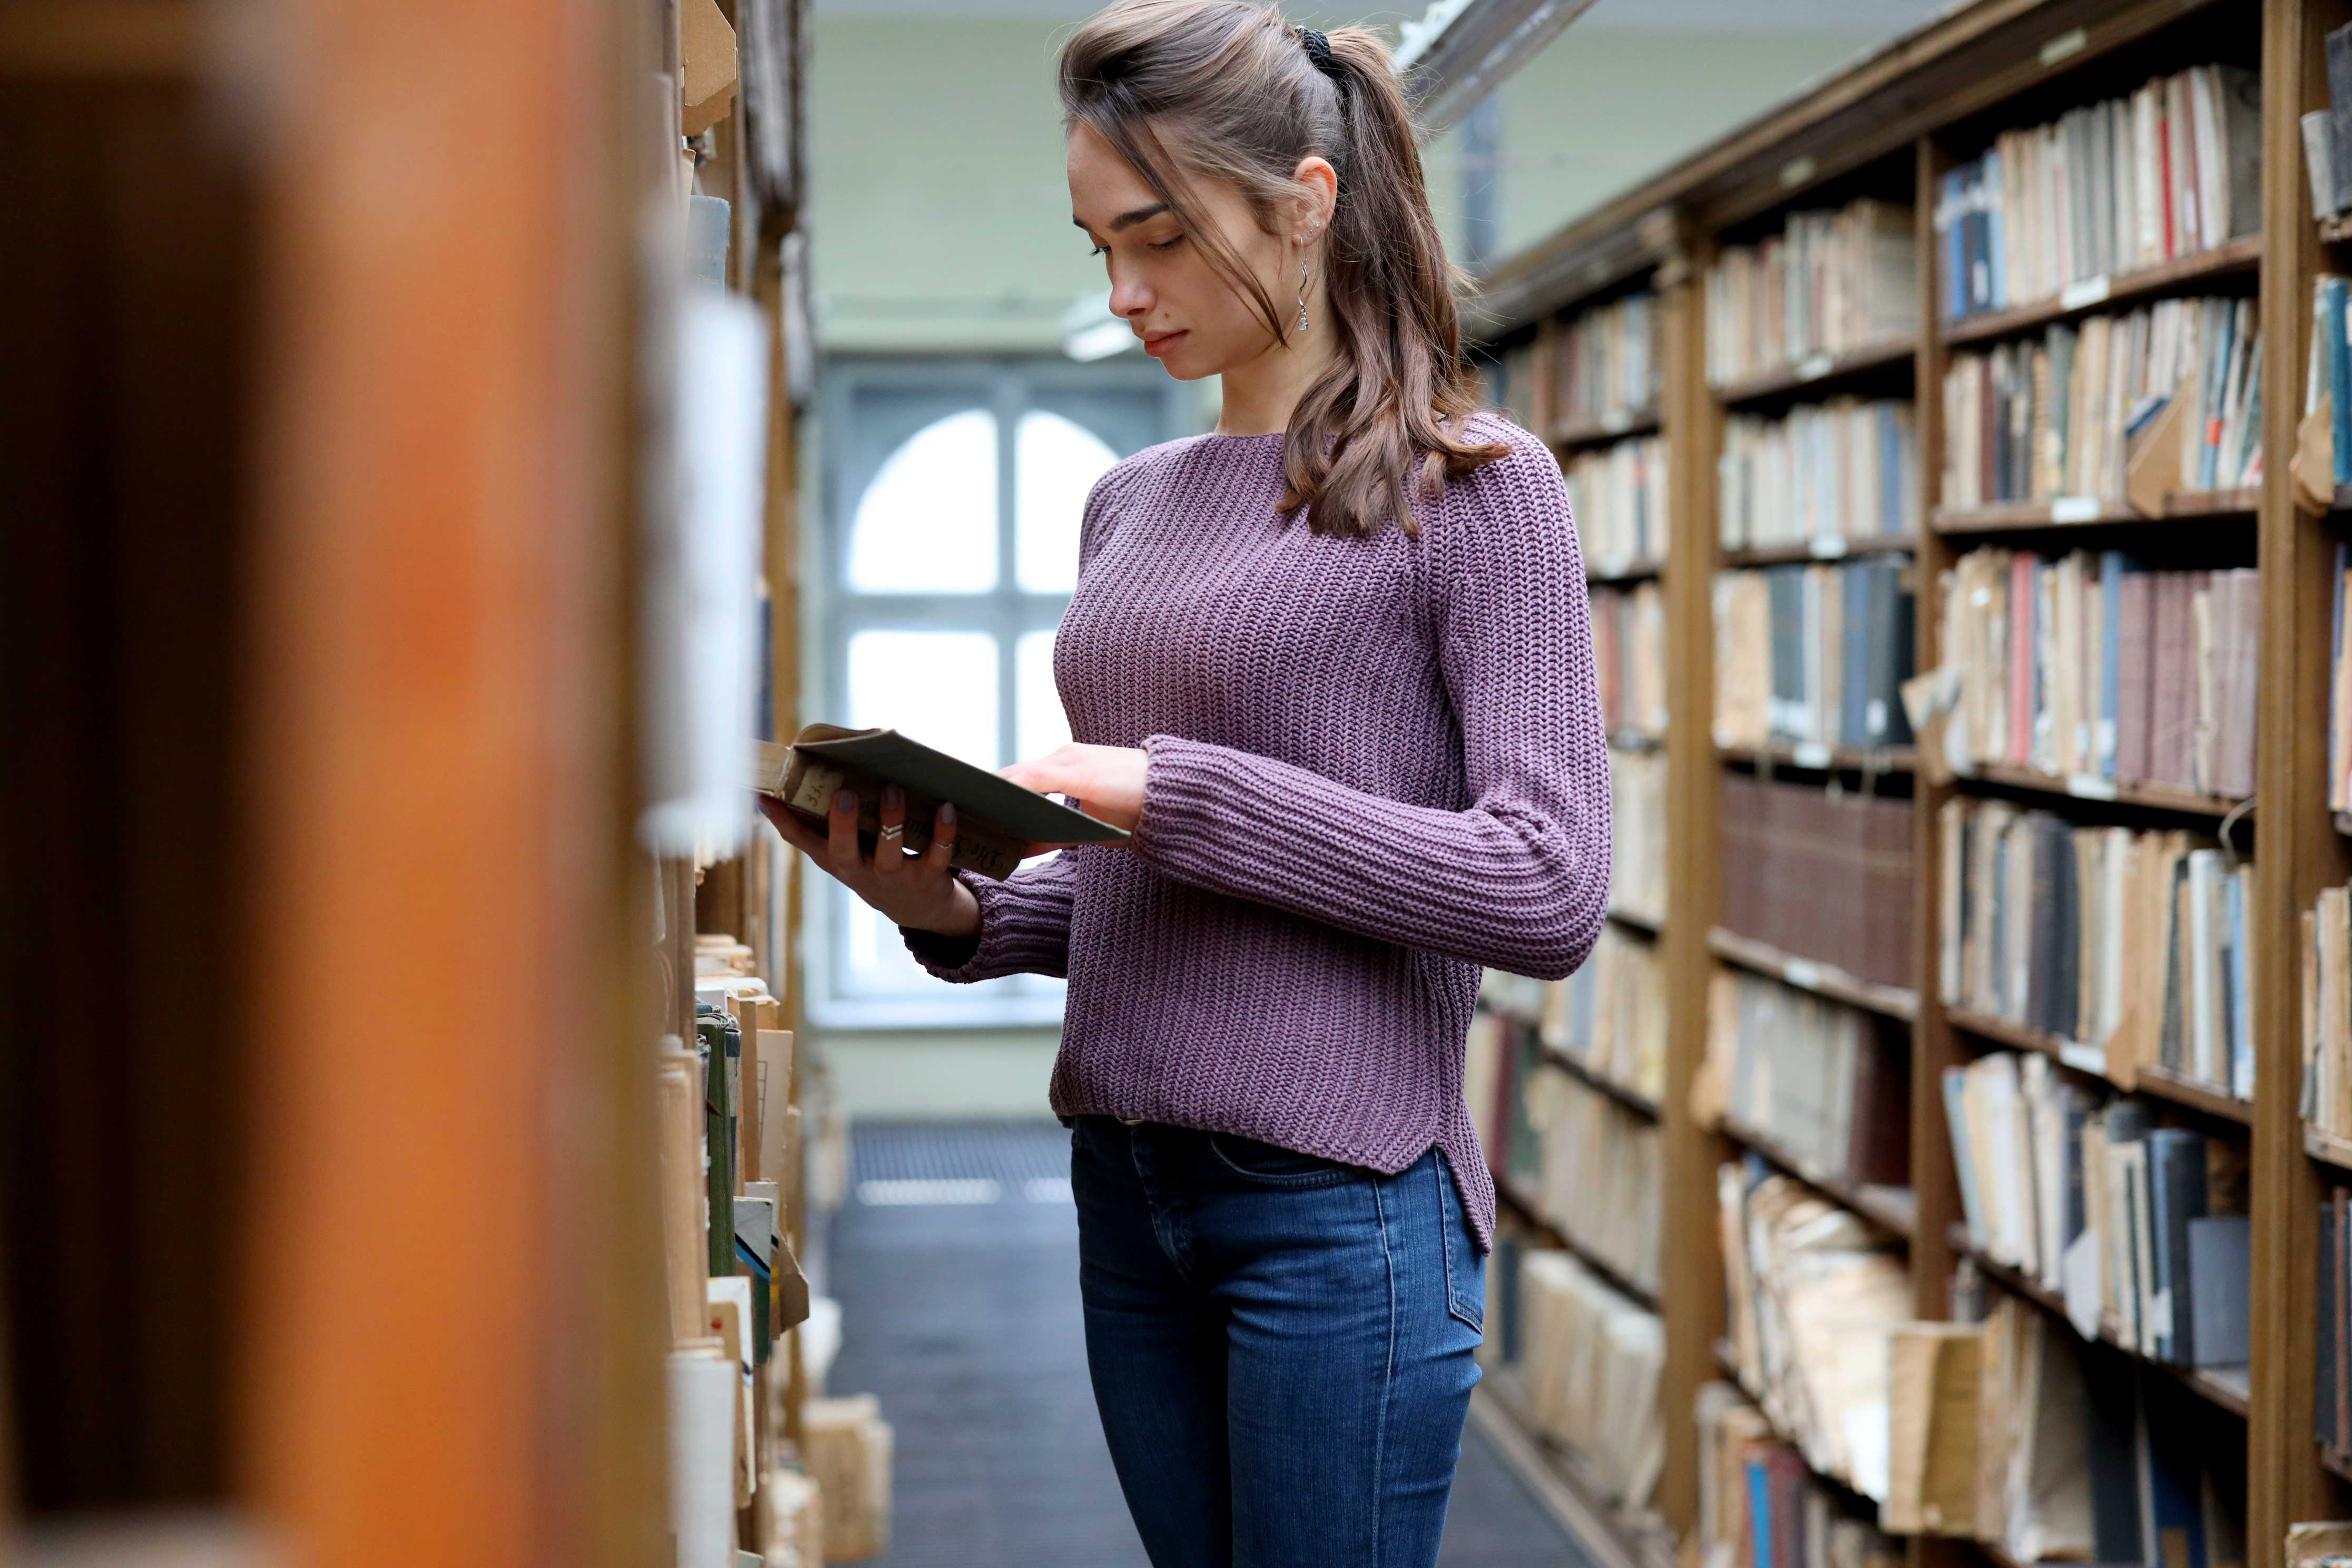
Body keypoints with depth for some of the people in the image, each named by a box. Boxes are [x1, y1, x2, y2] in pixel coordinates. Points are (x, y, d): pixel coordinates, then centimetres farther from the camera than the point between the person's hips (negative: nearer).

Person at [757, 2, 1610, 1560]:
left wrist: (1177, 791, -18)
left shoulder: (1470, 483, -6)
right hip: (1128, 1183, 6)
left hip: (1340, 1198, -6)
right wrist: (956, 913, -1)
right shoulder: (1131, 503, 13)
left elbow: (1549, 892, -15)